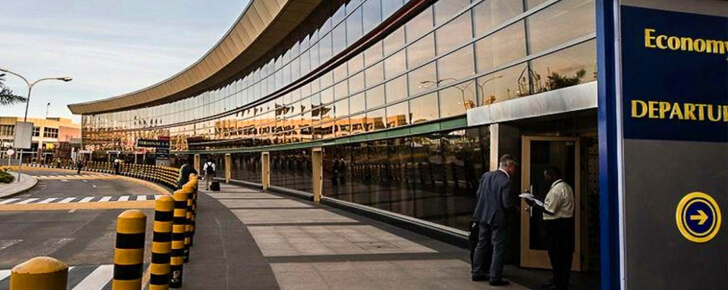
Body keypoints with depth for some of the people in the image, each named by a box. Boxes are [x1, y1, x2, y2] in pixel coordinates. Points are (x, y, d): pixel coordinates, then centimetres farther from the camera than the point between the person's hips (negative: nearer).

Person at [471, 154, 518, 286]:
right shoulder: (505, 181, -20)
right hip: (497, 218, -7)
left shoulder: (486, 175, 1)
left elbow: (478, 194, 6)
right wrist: (515, 202, 0)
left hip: (483, 216, 7)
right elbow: (507, 204, -20)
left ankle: (477, 273, 25)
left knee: (482, 244, 17)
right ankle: (495, 278, 8)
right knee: (498, 248, 4)